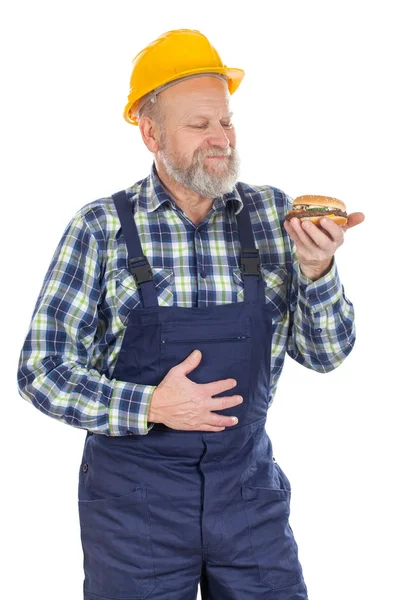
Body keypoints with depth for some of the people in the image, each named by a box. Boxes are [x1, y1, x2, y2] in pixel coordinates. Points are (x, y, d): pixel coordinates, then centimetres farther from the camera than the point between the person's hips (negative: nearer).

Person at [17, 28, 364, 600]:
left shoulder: (272, 214, 0)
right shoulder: (101, 229, -7)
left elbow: (326, 354, 1)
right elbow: (41, 370, -6)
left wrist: (317, 270, -17)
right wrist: (149, 407, -19)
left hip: (249, 487, 3)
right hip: (134, 494, -2)